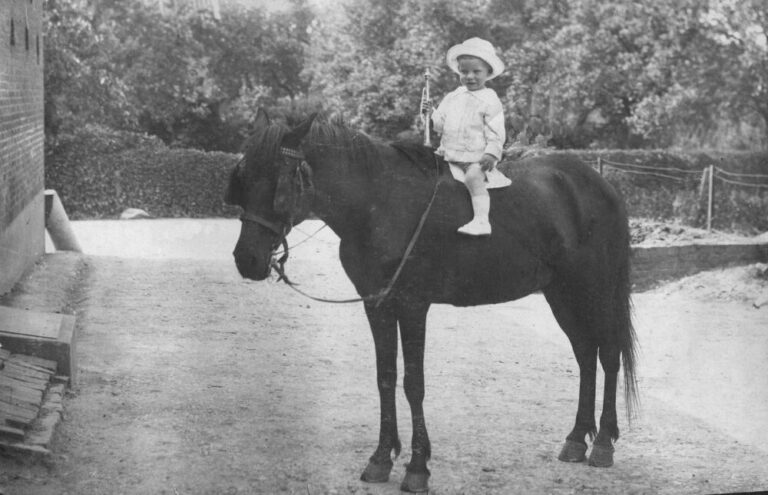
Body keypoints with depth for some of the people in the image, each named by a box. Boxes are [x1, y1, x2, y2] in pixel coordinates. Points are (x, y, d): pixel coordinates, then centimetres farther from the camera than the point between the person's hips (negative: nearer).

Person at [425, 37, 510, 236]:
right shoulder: (452, 98, 14)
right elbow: (440, 125, 16)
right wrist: (431, 113, -2)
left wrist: (491, 154, -19)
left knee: (474, 178, -29)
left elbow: (496, 133, -6)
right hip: (450, 156, 6)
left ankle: (481, 220, -36)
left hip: (477, 158, -6)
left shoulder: (490, 101, -2)